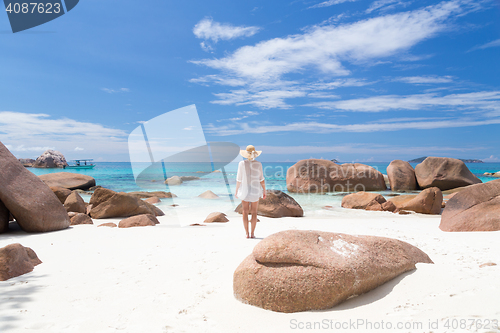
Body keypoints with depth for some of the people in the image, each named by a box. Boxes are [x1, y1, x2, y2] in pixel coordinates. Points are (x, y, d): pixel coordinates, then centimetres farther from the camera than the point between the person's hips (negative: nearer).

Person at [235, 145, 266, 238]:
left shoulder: (242, 164, -8)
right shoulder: (258, 164, -7)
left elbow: (239, 179, -5)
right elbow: (262, 180, -4)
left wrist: (236, 191, 6)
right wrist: (264, 191, 5)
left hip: (244, 190, 0)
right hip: (255, 190, 0)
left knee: (245, 211, 9)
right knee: (254, 212, 10)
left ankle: (247, 233, 6)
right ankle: (252, 233, 7)